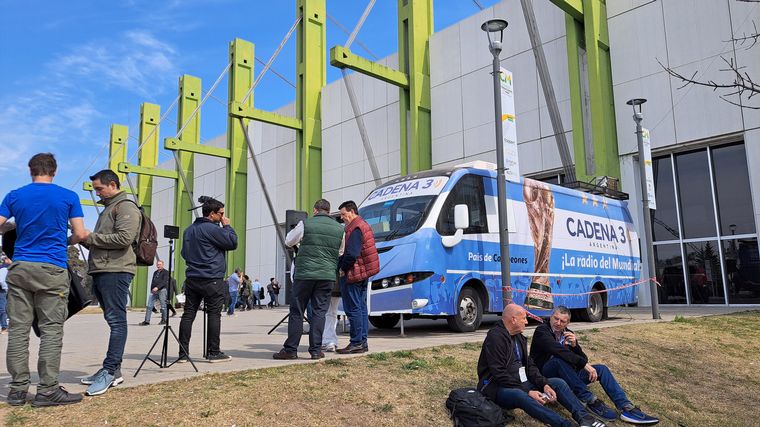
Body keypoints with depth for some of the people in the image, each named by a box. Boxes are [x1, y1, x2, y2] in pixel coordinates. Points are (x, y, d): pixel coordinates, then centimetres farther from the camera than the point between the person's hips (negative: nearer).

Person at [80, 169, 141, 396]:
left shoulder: (126, 207, -4)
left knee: (117, 321, -8)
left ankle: (110, 371, -9)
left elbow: (124, 238, -17)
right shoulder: (107, 209, 27)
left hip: (116, 271, -10)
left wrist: (91, 237, -9)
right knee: (114, 321, 10)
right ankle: (113, 370, 14)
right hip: (100, 271, 10)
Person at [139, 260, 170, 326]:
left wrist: (157, 287, -22)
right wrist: (151, 290, 15)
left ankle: (164, 319, 9)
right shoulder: (155, 272, 24)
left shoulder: (166, 272, 2)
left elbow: (164, 282, -10)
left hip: (162, 290, -6)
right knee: (149, 305, -3)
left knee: (163, 305, -3)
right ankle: (147, 321, -4)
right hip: (153, 291, 6)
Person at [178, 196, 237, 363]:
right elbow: (232, 243, -10)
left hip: (192, 278, 8)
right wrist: (227, 226, 1)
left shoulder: (189, 230, 16)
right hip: (212, 280, -8)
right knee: (214, 314, 0)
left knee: (188, 314, 6)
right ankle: (214, 353, 3)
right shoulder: (212, 229, -12)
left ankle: (183, 353, 7)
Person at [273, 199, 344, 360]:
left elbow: (288, 241, 11)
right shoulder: (339, 229, 8)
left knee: (297, 311, 4)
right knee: (319, 311, 6)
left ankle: (291, 349, 7)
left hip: (305, 274, -3)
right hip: (327, 276, 3)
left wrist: (294, 230, 28)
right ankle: (316, 350, 6)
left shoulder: (305, 224, -2)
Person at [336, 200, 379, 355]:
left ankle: (356, 343, -1)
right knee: (361, 308, 13)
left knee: (353, 309, -5)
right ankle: (363, 342, 18)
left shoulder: (355, 229, -15)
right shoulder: (364, 225, 18)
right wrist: (341, 260, 11)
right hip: (363, 273, 10)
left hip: (353, 274, -10)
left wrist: (343, 268, -11)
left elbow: (352, 254, -23)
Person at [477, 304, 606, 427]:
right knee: (519, 395, -39)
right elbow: (500, 375, -23)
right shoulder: (495, 337, -17)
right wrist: (528, 392, -24)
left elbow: (529, 365, 10)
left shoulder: (519, 337, 12)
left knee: (558, 383, -3)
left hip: (521, 383, 9)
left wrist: (544, 384, -7)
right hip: (499, 388, -9)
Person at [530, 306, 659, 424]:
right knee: (559, 359, -37)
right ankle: (591, 401, -33)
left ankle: (626, 408, -22)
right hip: (546, 375, -7)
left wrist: (574, 345, -14)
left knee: (601, 369, -9)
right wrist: (584, 364, -33)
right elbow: (557, 350, -29)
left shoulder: (568, 334, 12)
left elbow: (583, 359, 6)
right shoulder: (541, 331, -10)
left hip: (568, 375, 7)